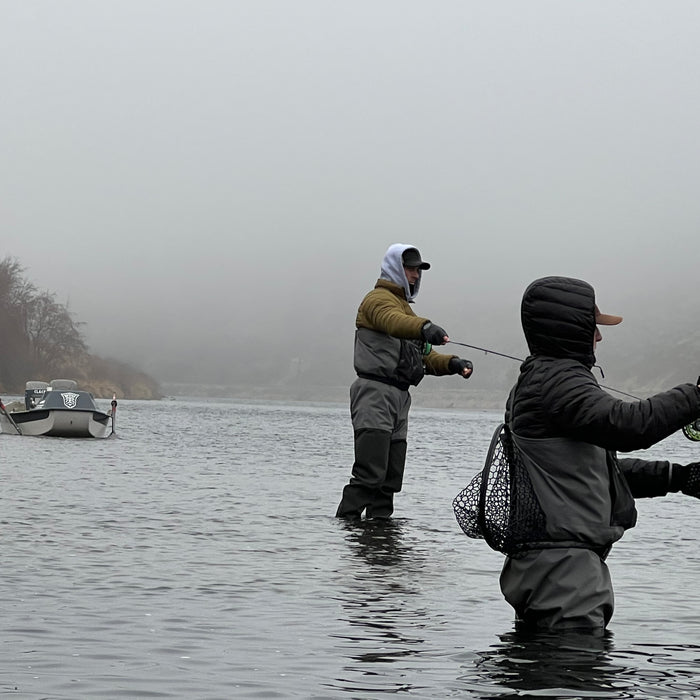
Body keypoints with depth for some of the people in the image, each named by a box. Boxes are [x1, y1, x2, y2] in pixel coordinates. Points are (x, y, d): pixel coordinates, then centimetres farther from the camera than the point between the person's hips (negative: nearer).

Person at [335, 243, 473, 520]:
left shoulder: (403, 306, 29)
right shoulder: (379, 299, -3)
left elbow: (422, 357, 24)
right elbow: (393, 322, -29)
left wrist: (452, 363, 5)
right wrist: (425, 327, -49)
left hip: (398, 397, 10)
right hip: (376, 392, -10)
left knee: (391, 479, 9)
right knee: (369, 475, -18)